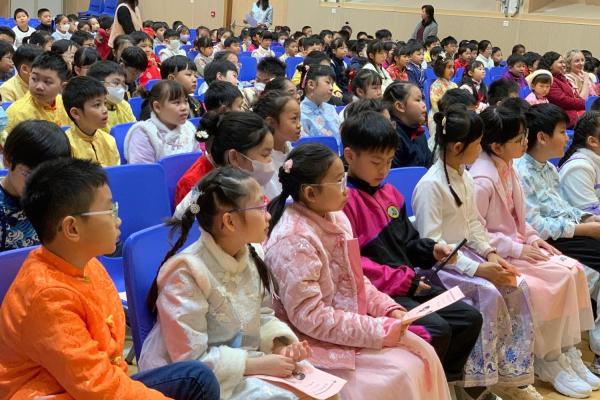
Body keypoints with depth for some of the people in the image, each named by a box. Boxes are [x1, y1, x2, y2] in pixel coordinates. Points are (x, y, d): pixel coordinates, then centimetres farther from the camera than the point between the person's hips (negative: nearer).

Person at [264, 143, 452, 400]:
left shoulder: (336, 218, 3)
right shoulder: (294, 240, -24)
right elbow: (309, 317, -25)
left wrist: (388, 309, -2)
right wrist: (378, 331, -22)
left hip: (351, 320, 8)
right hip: (317, 341, -8)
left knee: (424, 354, 1)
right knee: (400, 374, -15)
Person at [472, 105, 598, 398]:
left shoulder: (507, 168, 8)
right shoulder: (482, 180, -20)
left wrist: (532, 238, 2)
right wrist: (517, 249, -19)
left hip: (517, 246, 9)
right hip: (495, 255, -9)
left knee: (575, 270, -7)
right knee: (560, 276, -19)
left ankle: (568, 353, 0)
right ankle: (547, 362, -4)